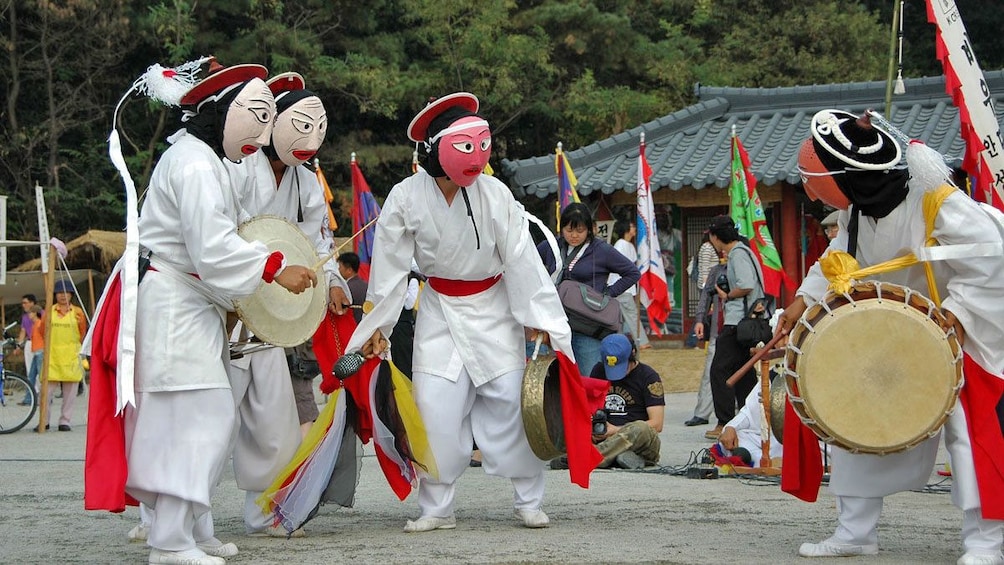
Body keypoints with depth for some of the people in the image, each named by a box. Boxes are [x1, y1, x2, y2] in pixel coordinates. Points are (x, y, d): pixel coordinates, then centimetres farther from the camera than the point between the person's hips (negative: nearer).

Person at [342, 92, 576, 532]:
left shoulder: (495, 194, -14)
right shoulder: (406, 198, -13)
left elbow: (521, 260, -12)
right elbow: (390, 266, -6)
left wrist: (540, 319, -12)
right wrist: (377, 326, -3)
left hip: (493, 310, 0)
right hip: (440, 313, 1)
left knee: (510, 403, -2)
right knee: (435, 408, -5)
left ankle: (529, 502, 11)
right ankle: (436, 508, 6)